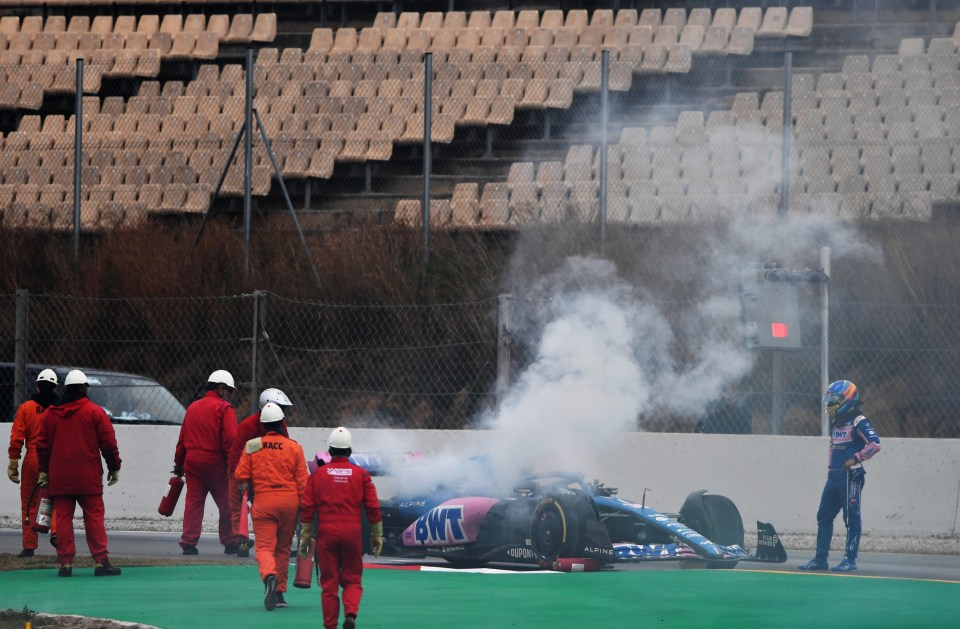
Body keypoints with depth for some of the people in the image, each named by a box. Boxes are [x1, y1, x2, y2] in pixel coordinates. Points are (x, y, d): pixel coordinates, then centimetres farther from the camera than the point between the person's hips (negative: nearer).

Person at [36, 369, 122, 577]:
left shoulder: (50, 414, 8)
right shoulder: (95, 412, -2)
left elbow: (42, 445, 12)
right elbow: (108, 443, -2)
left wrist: (44, 472, 19)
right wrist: (114, 468, 8)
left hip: (59, 478, 3)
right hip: (88, 478, -3)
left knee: (63, 518, 4)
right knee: (94, 517, -1)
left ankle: (65, 563, 0)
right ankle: (101, 562, -6)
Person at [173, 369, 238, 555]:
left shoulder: (192, 407, 13)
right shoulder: (224, 408, -6)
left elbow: (182, 438, 16)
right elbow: (230, 439, -15)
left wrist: (178, 463, 22)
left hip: (192, 461, 6)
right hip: (216, 462, -6)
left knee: (193, 502, 5)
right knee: (226, 504, 5)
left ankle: (189, 543, 0)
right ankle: (230, 542, 10)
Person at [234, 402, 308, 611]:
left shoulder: (252, 446, -1)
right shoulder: (294, 447, 0)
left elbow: (241, 477, 2)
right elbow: (303, 481, 0)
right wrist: (305, 508, 8)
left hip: (263, 500, -2)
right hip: (289, 500, 2)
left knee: (264, 547, -4)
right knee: (283, 548, 15)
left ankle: (269, 576, -35)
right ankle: (279, 593, 19)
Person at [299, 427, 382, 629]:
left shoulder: (318, 474, 3)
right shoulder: (361, 474, 3)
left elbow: (307, 508, 1)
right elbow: (373, 508, 2)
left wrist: (305, 537, 8)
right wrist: (377, 536, 11)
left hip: (326, 532, 0)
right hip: (352, 532, 0)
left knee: (329, 582, 6)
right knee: (352, 580, 10)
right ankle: (351, 612, -15)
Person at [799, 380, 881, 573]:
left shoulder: (858, 422, -10)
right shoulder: (837, 423, 18)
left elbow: (875, 444, -20)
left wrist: (856, 459, -20)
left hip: (850, 476, -9)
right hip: (834, 477, 9)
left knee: (852, 519, -4)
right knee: (824, 517, 8)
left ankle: (850, 560, -2)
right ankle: (820, 558, 12)